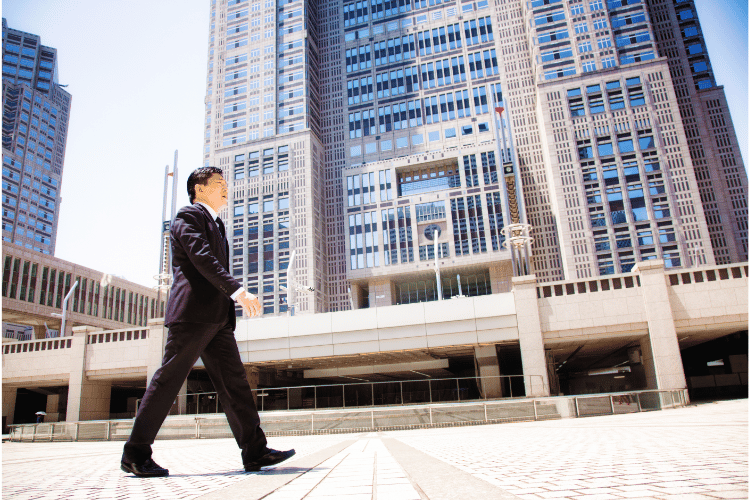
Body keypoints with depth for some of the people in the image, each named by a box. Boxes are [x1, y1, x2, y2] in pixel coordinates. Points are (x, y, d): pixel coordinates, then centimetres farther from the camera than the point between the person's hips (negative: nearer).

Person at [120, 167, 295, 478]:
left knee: (234, 381, 1)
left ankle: (255, 451, 1)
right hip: (192, 312, -8)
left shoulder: (216, 225, 27)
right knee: (168, 380, -3)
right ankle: (135, 454, 10)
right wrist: (238, 291, -29)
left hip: (217, 318, 9)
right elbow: (201, 257, -18)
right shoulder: (188, 216, -1)